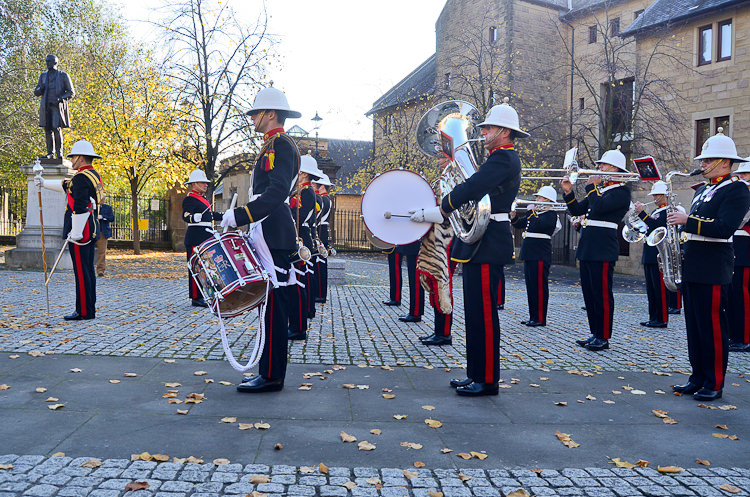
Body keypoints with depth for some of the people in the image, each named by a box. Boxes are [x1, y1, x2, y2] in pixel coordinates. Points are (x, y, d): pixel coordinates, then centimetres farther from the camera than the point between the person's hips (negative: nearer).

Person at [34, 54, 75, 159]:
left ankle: (59, 152, -3)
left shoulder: (63, 76, 4)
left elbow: (71, 92, 3)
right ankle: (50, 153, 5)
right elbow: (36, 92, 19)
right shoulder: (43, 75, 16)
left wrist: (61, 98, -13)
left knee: (57, 128, -13)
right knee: (48, 129, 1)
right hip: (46, 106, 4)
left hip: (58, 106, -4)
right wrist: (40, 89, -5)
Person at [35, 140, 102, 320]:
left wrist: (75, 233, -22)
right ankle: (90, 309, 18)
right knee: (88, 270, 12)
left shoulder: (81, 177, -15)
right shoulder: (94, 175, 16)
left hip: (80, 232, -10)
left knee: (81, 271, -6)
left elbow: (80, 207, -23)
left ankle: (84, 311, -1)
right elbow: (67, 186, 32)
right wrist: (45, 183, 39)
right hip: (91, 231, 10)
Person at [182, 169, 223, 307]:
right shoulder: (189, 199, -10)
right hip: (195, 238, -10)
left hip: (207, 237, 10)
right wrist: (194, 217, -46)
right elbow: (185, 215, -25)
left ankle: (204, 294, 22)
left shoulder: (204, 199, 20)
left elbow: (210, 214, 33)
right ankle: (196, 298, -3)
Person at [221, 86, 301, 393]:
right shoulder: (271, 146, 23)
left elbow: (277, 191, -23)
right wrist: (243, 219, 17)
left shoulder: (281, 144, -9)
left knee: (273, 304, -7)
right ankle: (269, 372, 18)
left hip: (275, 237, -11)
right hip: (269, 236, 11)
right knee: (270, 303, 11)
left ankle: (271, 376, -1)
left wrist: (240, 215, -25)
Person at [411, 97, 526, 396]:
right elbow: (476, 193, 19)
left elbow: (470, 189, -23)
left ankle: (487, 380, 5)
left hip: (487, 246, -11)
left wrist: (438, 211, -14)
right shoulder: (501, 159, 21)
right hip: (479, 244, 11)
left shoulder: (503, 158, -13)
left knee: (484, 314, -5)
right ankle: (476, 374, 23)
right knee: (476, 312, 14)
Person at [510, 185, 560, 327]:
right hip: (529, 254, 9)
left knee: (540, 286, -5)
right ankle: (533, 316, 19)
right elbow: (520, 224, 17)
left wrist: (532, 212, -11)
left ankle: (540, 319, 0)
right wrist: (513, 215, -1)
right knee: (531, 286, 12)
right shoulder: (534, 213, 18)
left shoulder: (551, 214, -8)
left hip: (540, 255, -9)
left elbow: (540, 224, -25)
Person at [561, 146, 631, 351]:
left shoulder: (621, 191, -6)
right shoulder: (600, 188, 20)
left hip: (603, 249, -9)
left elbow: (600, 206, -24)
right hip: (588, 248, 9)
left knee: (602, 293, -4)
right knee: (589, 293, 12)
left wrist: (592, 186, -10)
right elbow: (577, 210, 18)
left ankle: (603, 337, 3)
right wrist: (568, 192, 5)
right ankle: (595, 334, 20)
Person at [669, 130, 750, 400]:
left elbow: (724, 228, -21)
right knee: (694, 326, 12)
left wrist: (687, 220, -22)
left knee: (713, 328, -2)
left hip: (713, 271, -9)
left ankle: (715, 384, 7)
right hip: (691, 268, 9)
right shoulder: (702, 190, 19)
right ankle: (698, 377, 21)